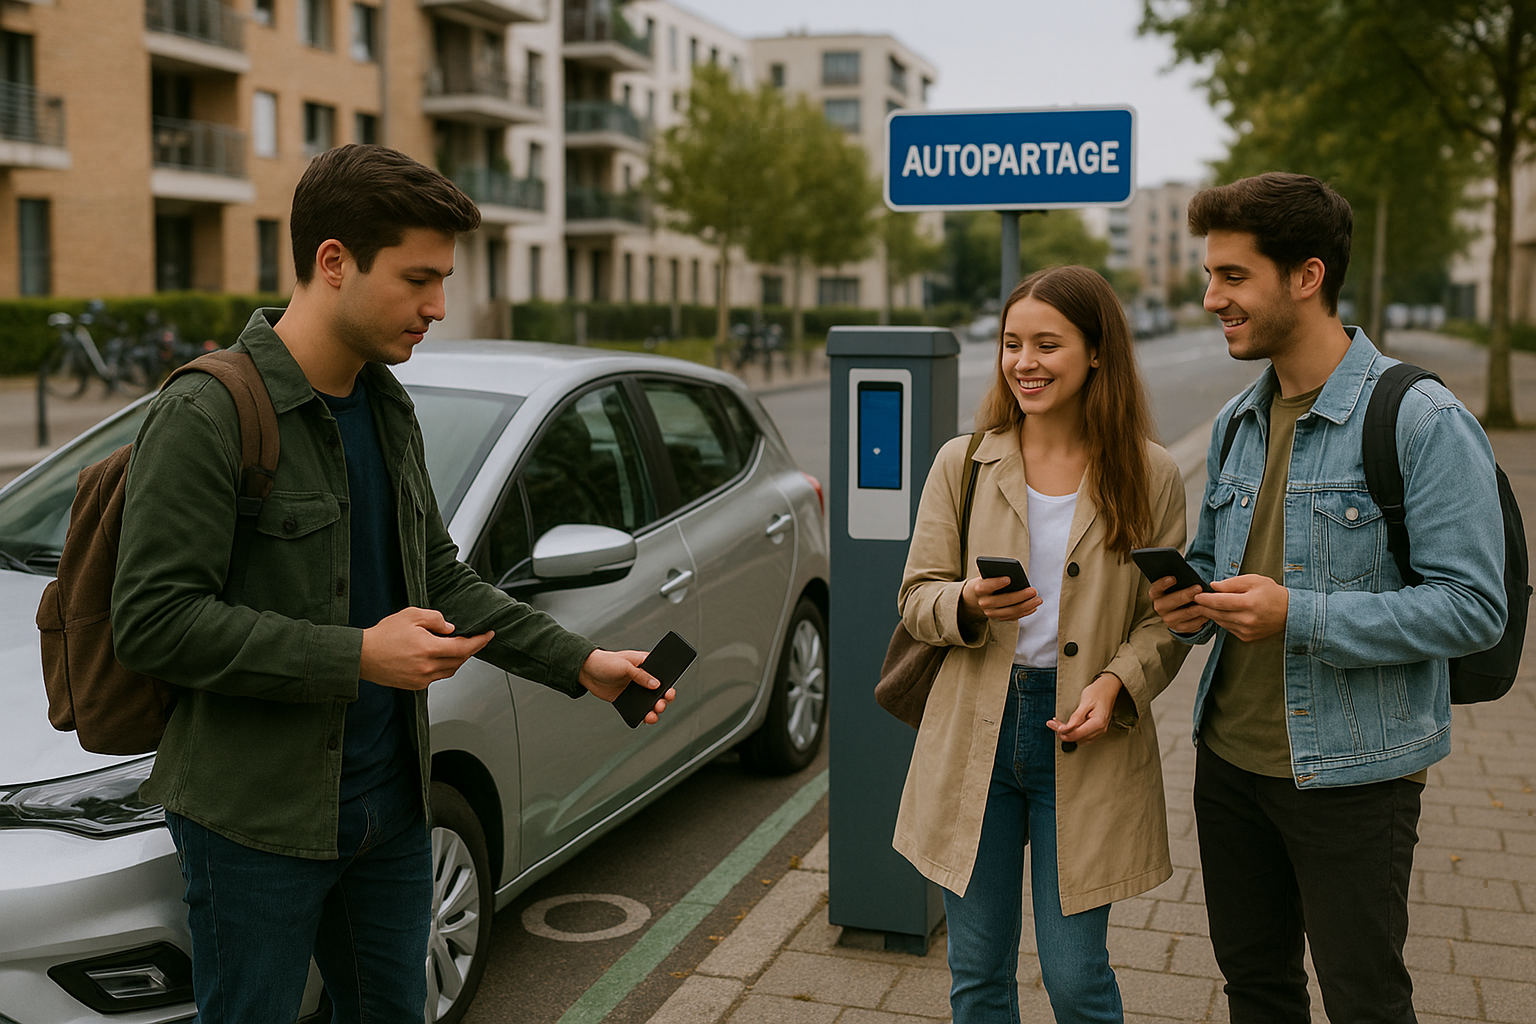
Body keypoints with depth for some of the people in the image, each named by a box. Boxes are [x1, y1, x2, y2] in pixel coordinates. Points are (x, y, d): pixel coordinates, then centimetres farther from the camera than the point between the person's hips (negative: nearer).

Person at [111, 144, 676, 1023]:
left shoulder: (388, 407, 8)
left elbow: (441, 575, 14)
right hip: (259, 818, -7)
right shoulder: (206, 414, -17)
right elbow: (154, 619, -22)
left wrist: (580, 663, 5)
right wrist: (357, 658, -25)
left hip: (391, 801, 7)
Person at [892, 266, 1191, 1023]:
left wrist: (1118, 681, -15)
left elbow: (1167, 616, 3)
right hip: (974, 735, 2)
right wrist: (966, 603, -18)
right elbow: (915, 597, 3)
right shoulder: (961, 464, 1)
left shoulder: (1150, 476, -2)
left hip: (1086, 742, -1)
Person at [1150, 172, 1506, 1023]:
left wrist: (1297, 617, -27)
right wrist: (1189, 606, -5)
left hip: (1351, 772, -6)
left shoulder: (1422, 422, -16)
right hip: (1230, 755, 7)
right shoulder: (1236, 422, 7)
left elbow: (1472, 606, -19)